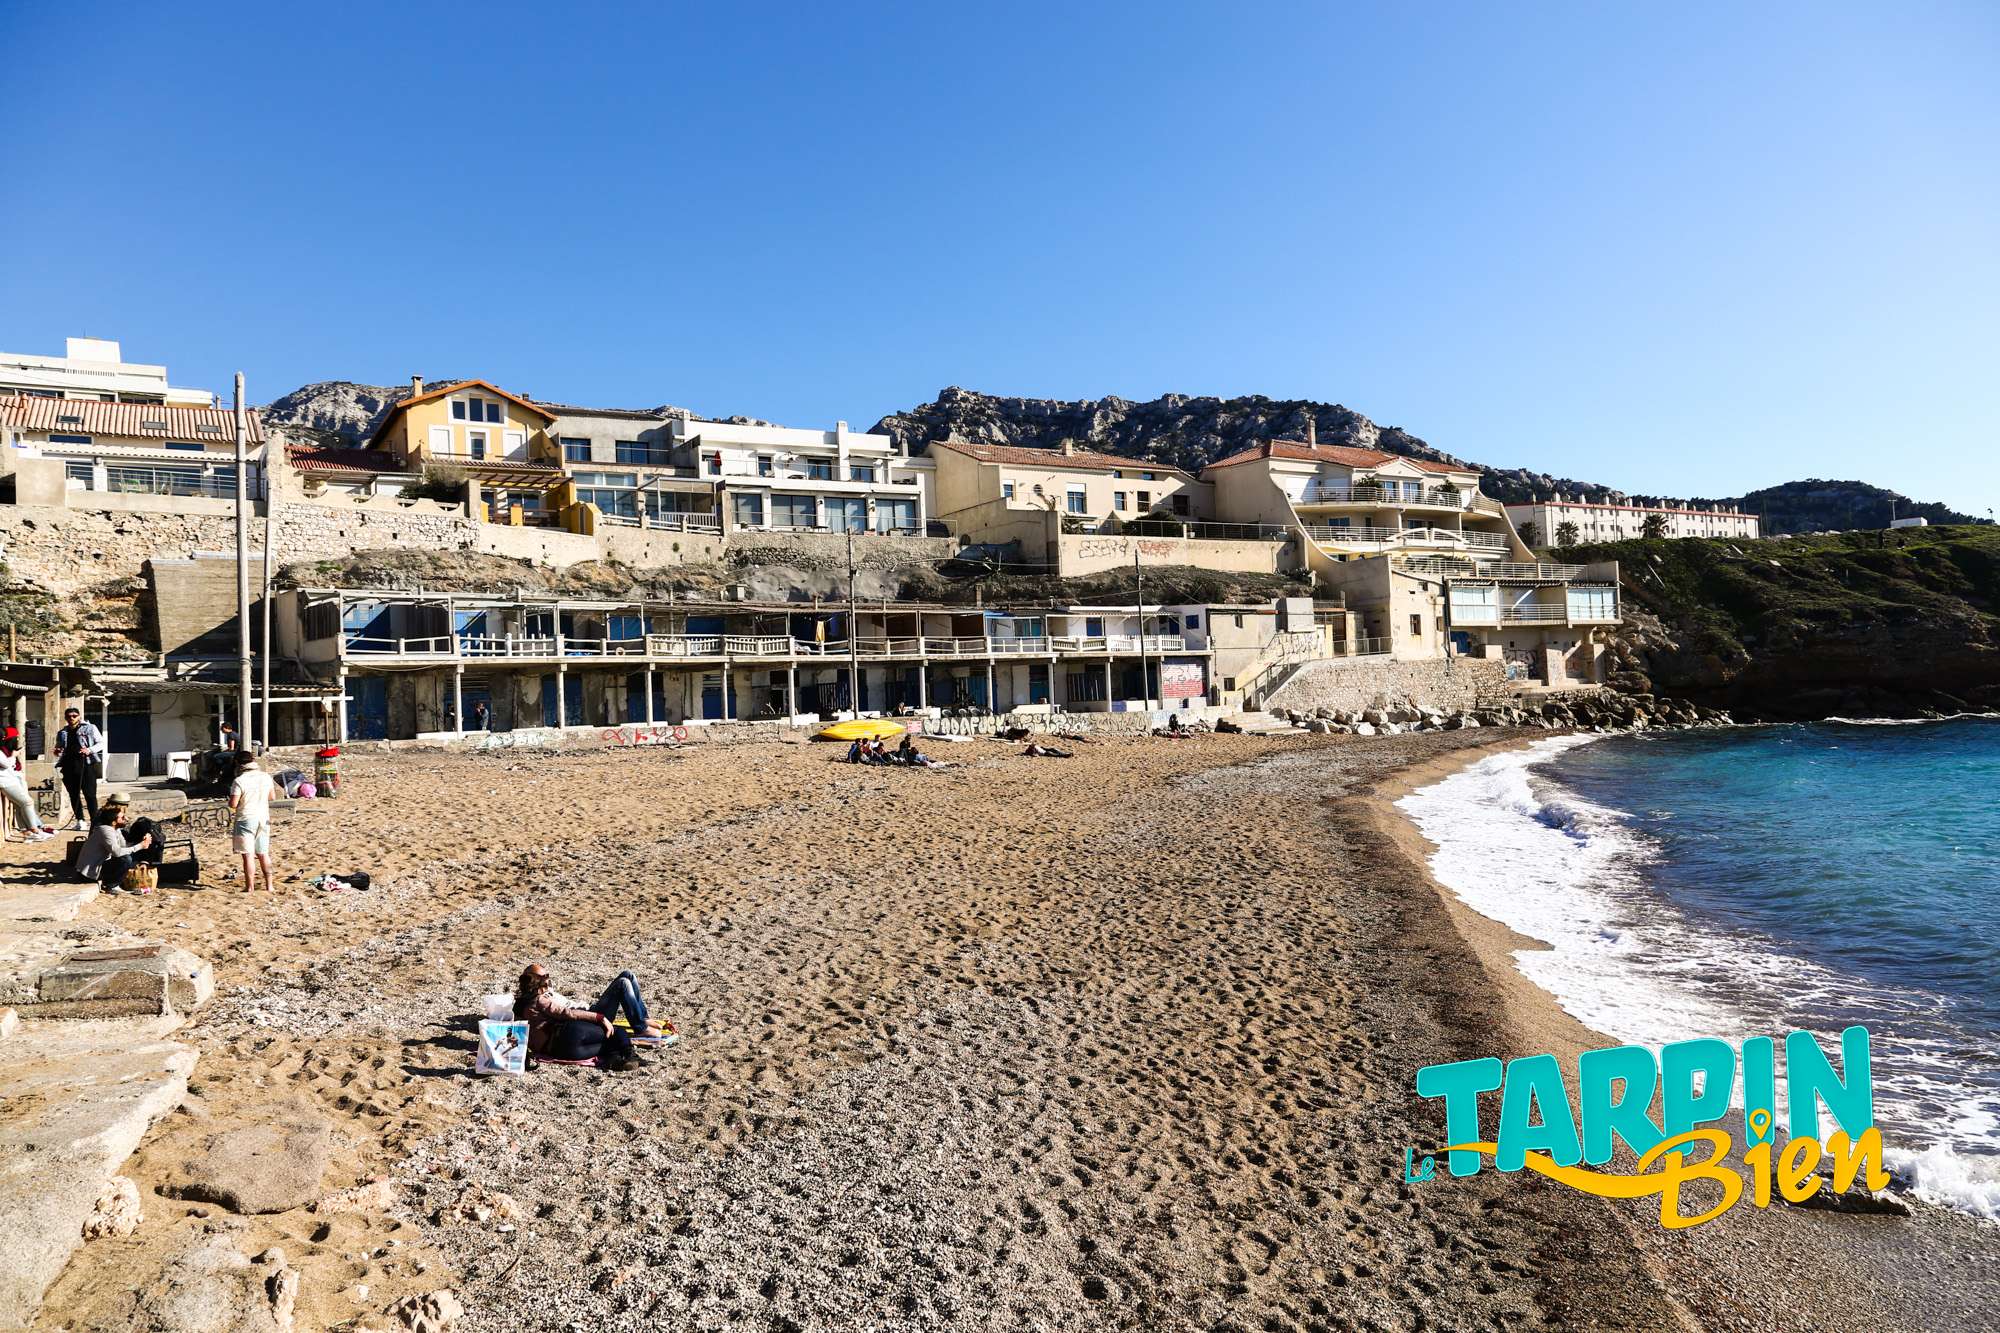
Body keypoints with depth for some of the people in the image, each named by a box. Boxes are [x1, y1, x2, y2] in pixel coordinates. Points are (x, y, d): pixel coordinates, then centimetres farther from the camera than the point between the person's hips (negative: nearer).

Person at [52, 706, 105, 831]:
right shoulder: (62, 733, 19)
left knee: (90, 794, -9)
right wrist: (57, 752, 4)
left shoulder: (90, 728, 7)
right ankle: (80, 821, 13)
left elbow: (101, 743, 5)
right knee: (74, 795, 6)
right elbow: (58, 749, 27)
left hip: (86, 764, -5)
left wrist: (90, 750, -13)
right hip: (69, 767, 5)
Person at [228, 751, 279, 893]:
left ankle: (250, 887, 4)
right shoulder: (266, 777, 1)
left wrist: (231, 800, 5)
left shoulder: (239, 781, -15)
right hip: (263, 818, 5)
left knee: (247, 855, 1)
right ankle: (269, 885, 15)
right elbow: (272, 796, 12)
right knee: (263, 853, 14)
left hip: (246, 819, -5)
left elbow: (233, 804, -15)